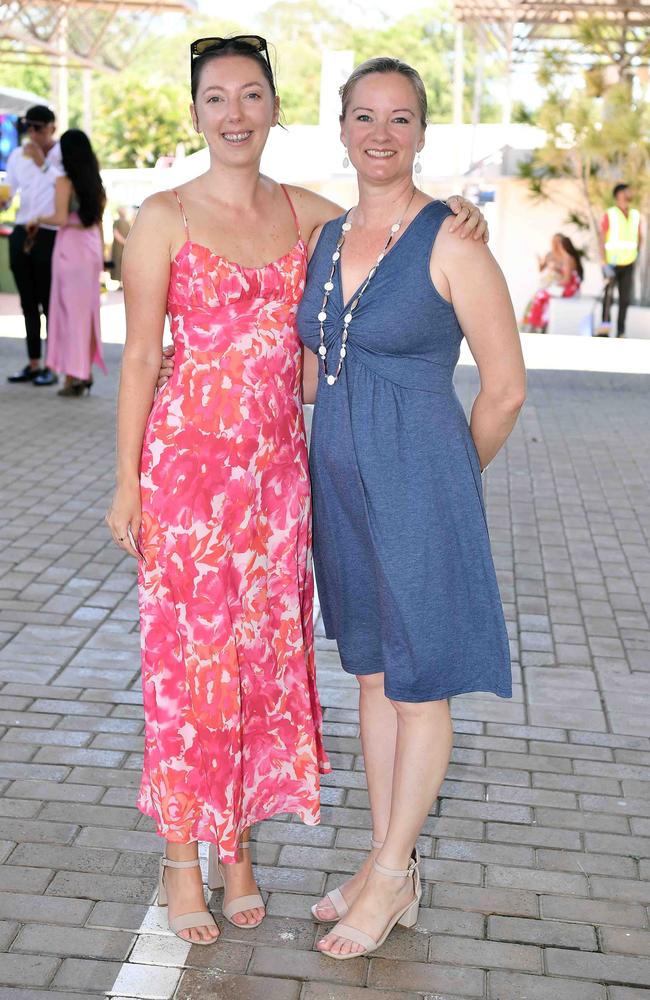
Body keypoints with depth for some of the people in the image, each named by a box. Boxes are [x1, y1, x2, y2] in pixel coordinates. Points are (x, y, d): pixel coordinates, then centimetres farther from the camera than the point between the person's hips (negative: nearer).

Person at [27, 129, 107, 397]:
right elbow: (98, 219, 13)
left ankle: (73, 377, -1)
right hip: (92, 246, 6)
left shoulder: (65, 181, -10)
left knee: (70, 308, 0)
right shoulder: (96, 182, 10)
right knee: (87, 309, 12)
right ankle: (85, 372, 16)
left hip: (71, 246, -6)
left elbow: (61, 218, -17)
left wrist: (38, 220, 0)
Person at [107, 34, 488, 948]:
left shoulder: (306, 212, 8)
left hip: (278, 463, 4)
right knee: (188, 656, 3)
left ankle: (237, 848, 27)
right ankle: (181, 857, 20)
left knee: (265, 653, 10)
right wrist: (127, 484, -5)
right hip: (189, 459, -4)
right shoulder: (164, 219, -4)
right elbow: (139, 357, -4)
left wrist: (452, 218, 2)